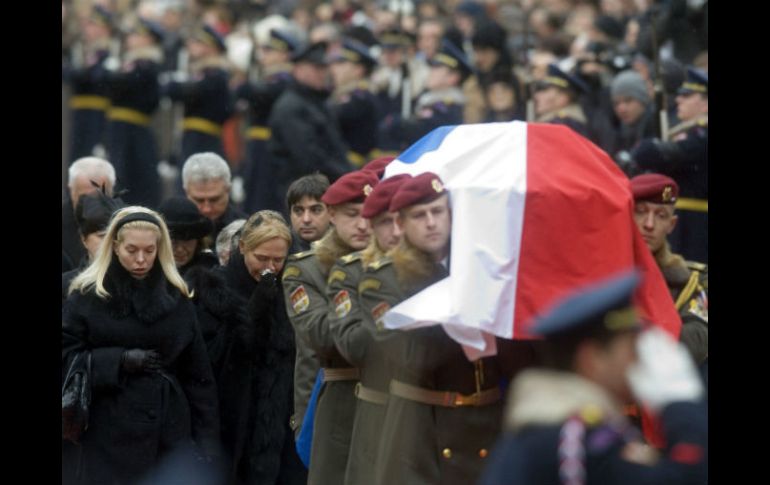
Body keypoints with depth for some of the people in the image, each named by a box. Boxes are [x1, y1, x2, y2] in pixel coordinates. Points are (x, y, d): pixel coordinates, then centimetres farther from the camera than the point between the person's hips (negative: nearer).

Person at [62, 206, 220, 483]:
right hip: (110, 434, -2)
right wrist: (119, 361, -14)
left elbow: (198, 372, 7)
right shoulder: (87, 296, 1)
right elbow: (66, 357, -3)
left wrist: (207, 437, 0)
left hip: (170, 428, 2)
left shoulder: (175, 297, 8)